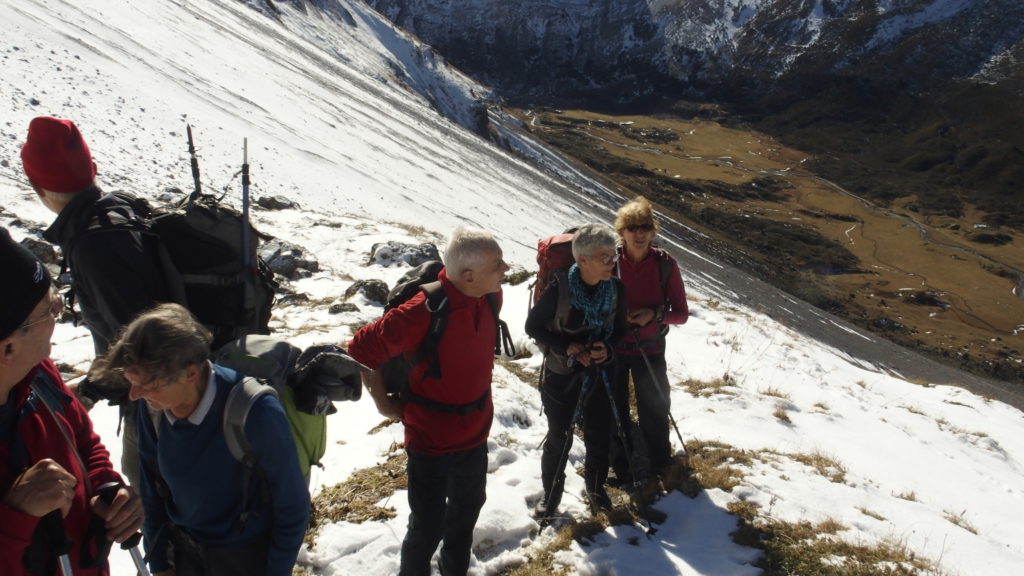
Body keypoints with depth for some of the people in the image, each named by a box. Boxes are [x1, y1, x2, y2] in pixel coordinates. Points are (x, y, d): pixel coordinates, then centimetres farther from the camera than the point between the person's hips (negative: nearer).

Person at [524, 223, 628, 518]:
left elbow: (620, 328, 4)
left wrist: (607, 347, -17)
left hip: (600, 372, 3)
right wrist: (567, 346, -21)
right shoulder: (558, 289, -23)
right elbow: (533, 326, -11)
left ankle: (596, 487, 38)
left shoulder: (616, 289, -12)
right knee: (559, 436, 10)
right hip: (561, 373, -3)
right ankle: (551, 490, 34)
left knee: (599, 435, 12)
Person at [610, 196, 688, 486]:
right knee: (615, 409, 13)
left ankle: (659, 458, 45)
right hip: (612, 348, 0)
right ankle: (622, 464, 35)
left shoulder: (666, 264, -12)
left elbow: (681, 313, -7)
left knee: (655, 406, 18)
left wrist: (655, 314, -25)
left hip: (650, 350, 1)